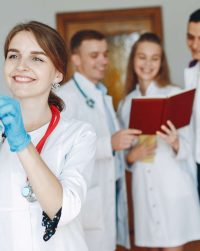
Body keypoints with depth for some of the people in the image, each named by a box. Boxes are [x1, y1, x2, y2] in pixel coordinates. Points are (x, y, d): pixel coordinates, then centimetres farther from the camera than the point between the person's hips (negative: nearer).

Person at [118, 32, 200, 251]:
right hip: (143, 187, 4)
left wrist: (175, 143, -27)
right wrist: (131, 156, -9)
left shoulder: (175, 94, -3)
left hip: (173, 185, -4)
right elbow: (123, 150, 13)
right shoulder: (125, 104, 9)